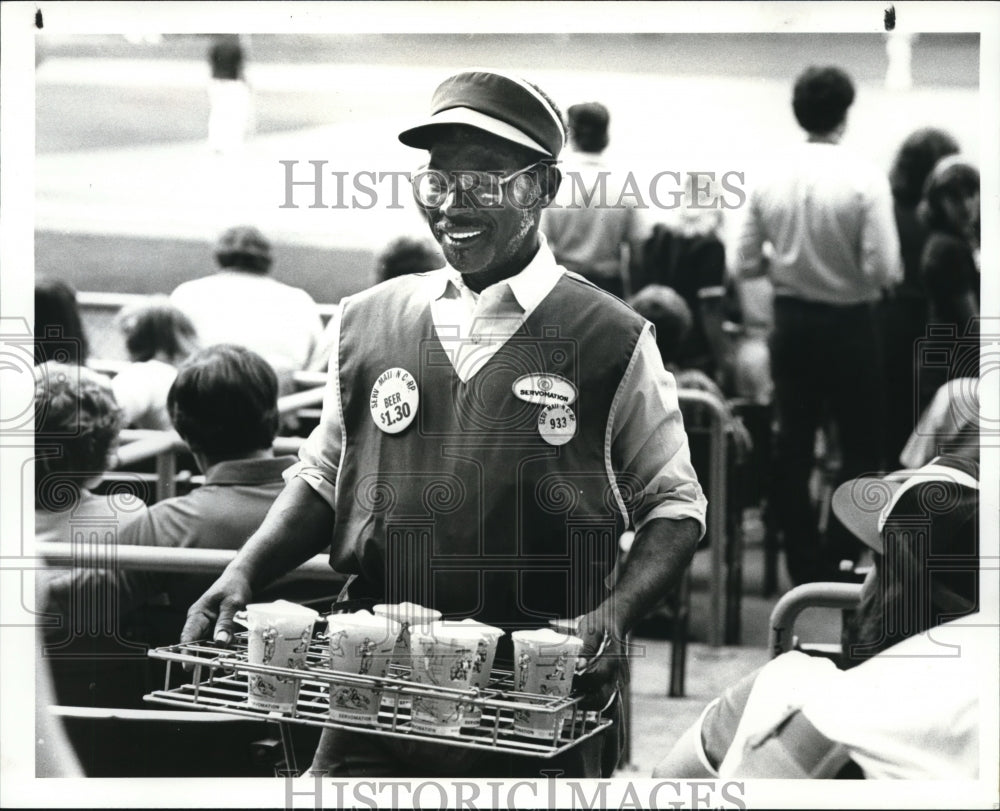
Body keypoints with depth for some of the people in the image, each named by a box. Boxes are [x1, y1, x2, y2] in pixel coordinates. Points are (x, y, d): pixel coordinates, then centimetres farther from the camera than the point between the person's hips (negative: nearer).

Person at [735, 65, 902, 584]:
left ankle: (805, 566, 18)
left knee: (793, 444, 12)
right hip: (848, 325, -4)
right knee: (861, 448, 9)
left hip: (791, 322, 4)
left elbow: (744, 264, -1)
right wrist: (851, 271, 2)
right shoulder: (865, 179, -15)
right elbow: (883, 270, -19)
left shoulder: (769, 179, -3)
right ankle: (837, 565, 6)